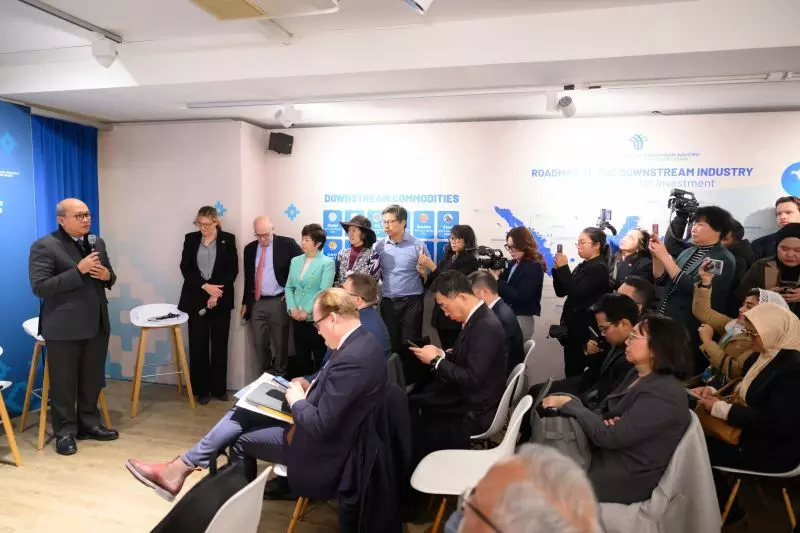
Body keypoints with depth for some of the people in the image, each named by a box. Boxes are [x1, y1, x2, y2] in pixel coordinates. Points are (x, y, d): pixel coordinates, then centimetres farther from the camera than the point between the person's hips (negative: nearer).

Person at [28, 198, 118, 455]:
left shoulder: (98, 243, 10)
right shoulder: (44, 246, -10)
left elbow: (108, 277, 19)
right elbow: (40, 287, -17)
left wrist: (108, 275, -6)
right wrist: (79, 270, -23)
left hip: (97, 324, 6)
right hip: (63, 327, -6)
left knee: (93, 380, 14)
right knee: (63, 383, 6)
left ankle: (89, 424, 29)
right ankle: (65, 432, 19)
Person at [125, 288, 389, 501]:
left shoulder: (352, 358, -32)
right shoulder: (360, 340, 1)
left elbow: (321, 425, -31)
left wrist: (297, 401, -14)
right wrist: (308, 385, 3)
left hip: (319, 448, -9)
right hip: (321, 430, 9)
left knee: (240, 438, 6)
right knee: (240, 414, 8)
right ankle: (180, 467, 16)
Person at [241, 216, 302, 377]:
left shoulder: (287, 244, -6)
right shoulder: (250, 249, 9)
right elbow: (247, 277, 15)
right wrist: (245, 302, 12)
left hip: (278, 302, -4)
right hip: (256, 303, 4)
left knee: (280, 343, 5)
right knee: (259, 343, 9)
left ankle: (280, 377, 20)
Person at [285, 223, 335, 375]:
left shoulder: (327, 263, -8)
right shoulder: (295, 261, 10)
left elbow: (324, 291, -15)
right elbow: (289, 287, 10)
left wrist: (307, 311, -16)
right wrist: (292, 308, -5)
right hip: (297, 317, 5)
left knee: (320, 357, 4)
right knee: (301, 356, 14)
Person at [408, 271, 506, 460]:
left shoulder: (486, 327, -27)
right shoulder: (477, 318, 2)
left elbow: (472, 380, -28)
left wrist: (435, 360, -19)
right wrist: (441, 354, -5)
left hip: (474, 411, -9)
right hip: (467, 396, 9)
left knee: (411, 415, -3)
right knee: (412, 399, 7)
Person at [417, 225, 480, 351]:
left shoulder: (470, 261, -8)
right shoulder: (447, 258, 10)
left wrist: (431, 265, -20)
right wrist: (424, 274, -6)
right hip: (441, 312, 6)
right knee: (445, 351, 12)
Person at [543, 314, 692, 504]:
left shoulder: (663, 395, -23)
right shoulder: (638, 375, 7)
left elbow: (610, 437, -25)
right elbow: (606, 413, 8)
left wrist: (569, 404, -16)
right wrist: (605, 423, -16)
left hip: (627, 476, -8)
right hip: (604, 454, 8)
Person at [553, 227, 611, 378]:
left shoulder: (599, 268, -12)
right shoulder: (582, 266, 14)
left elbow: (576, 293, -21)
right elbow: (561, 291, 13)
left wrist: (564, 268, -16)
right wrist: (557, 269, -1)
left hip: (586, 329, -8)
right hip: (574, 326, 9)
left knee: (576, 372, -6)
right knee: (571, 371, 11)